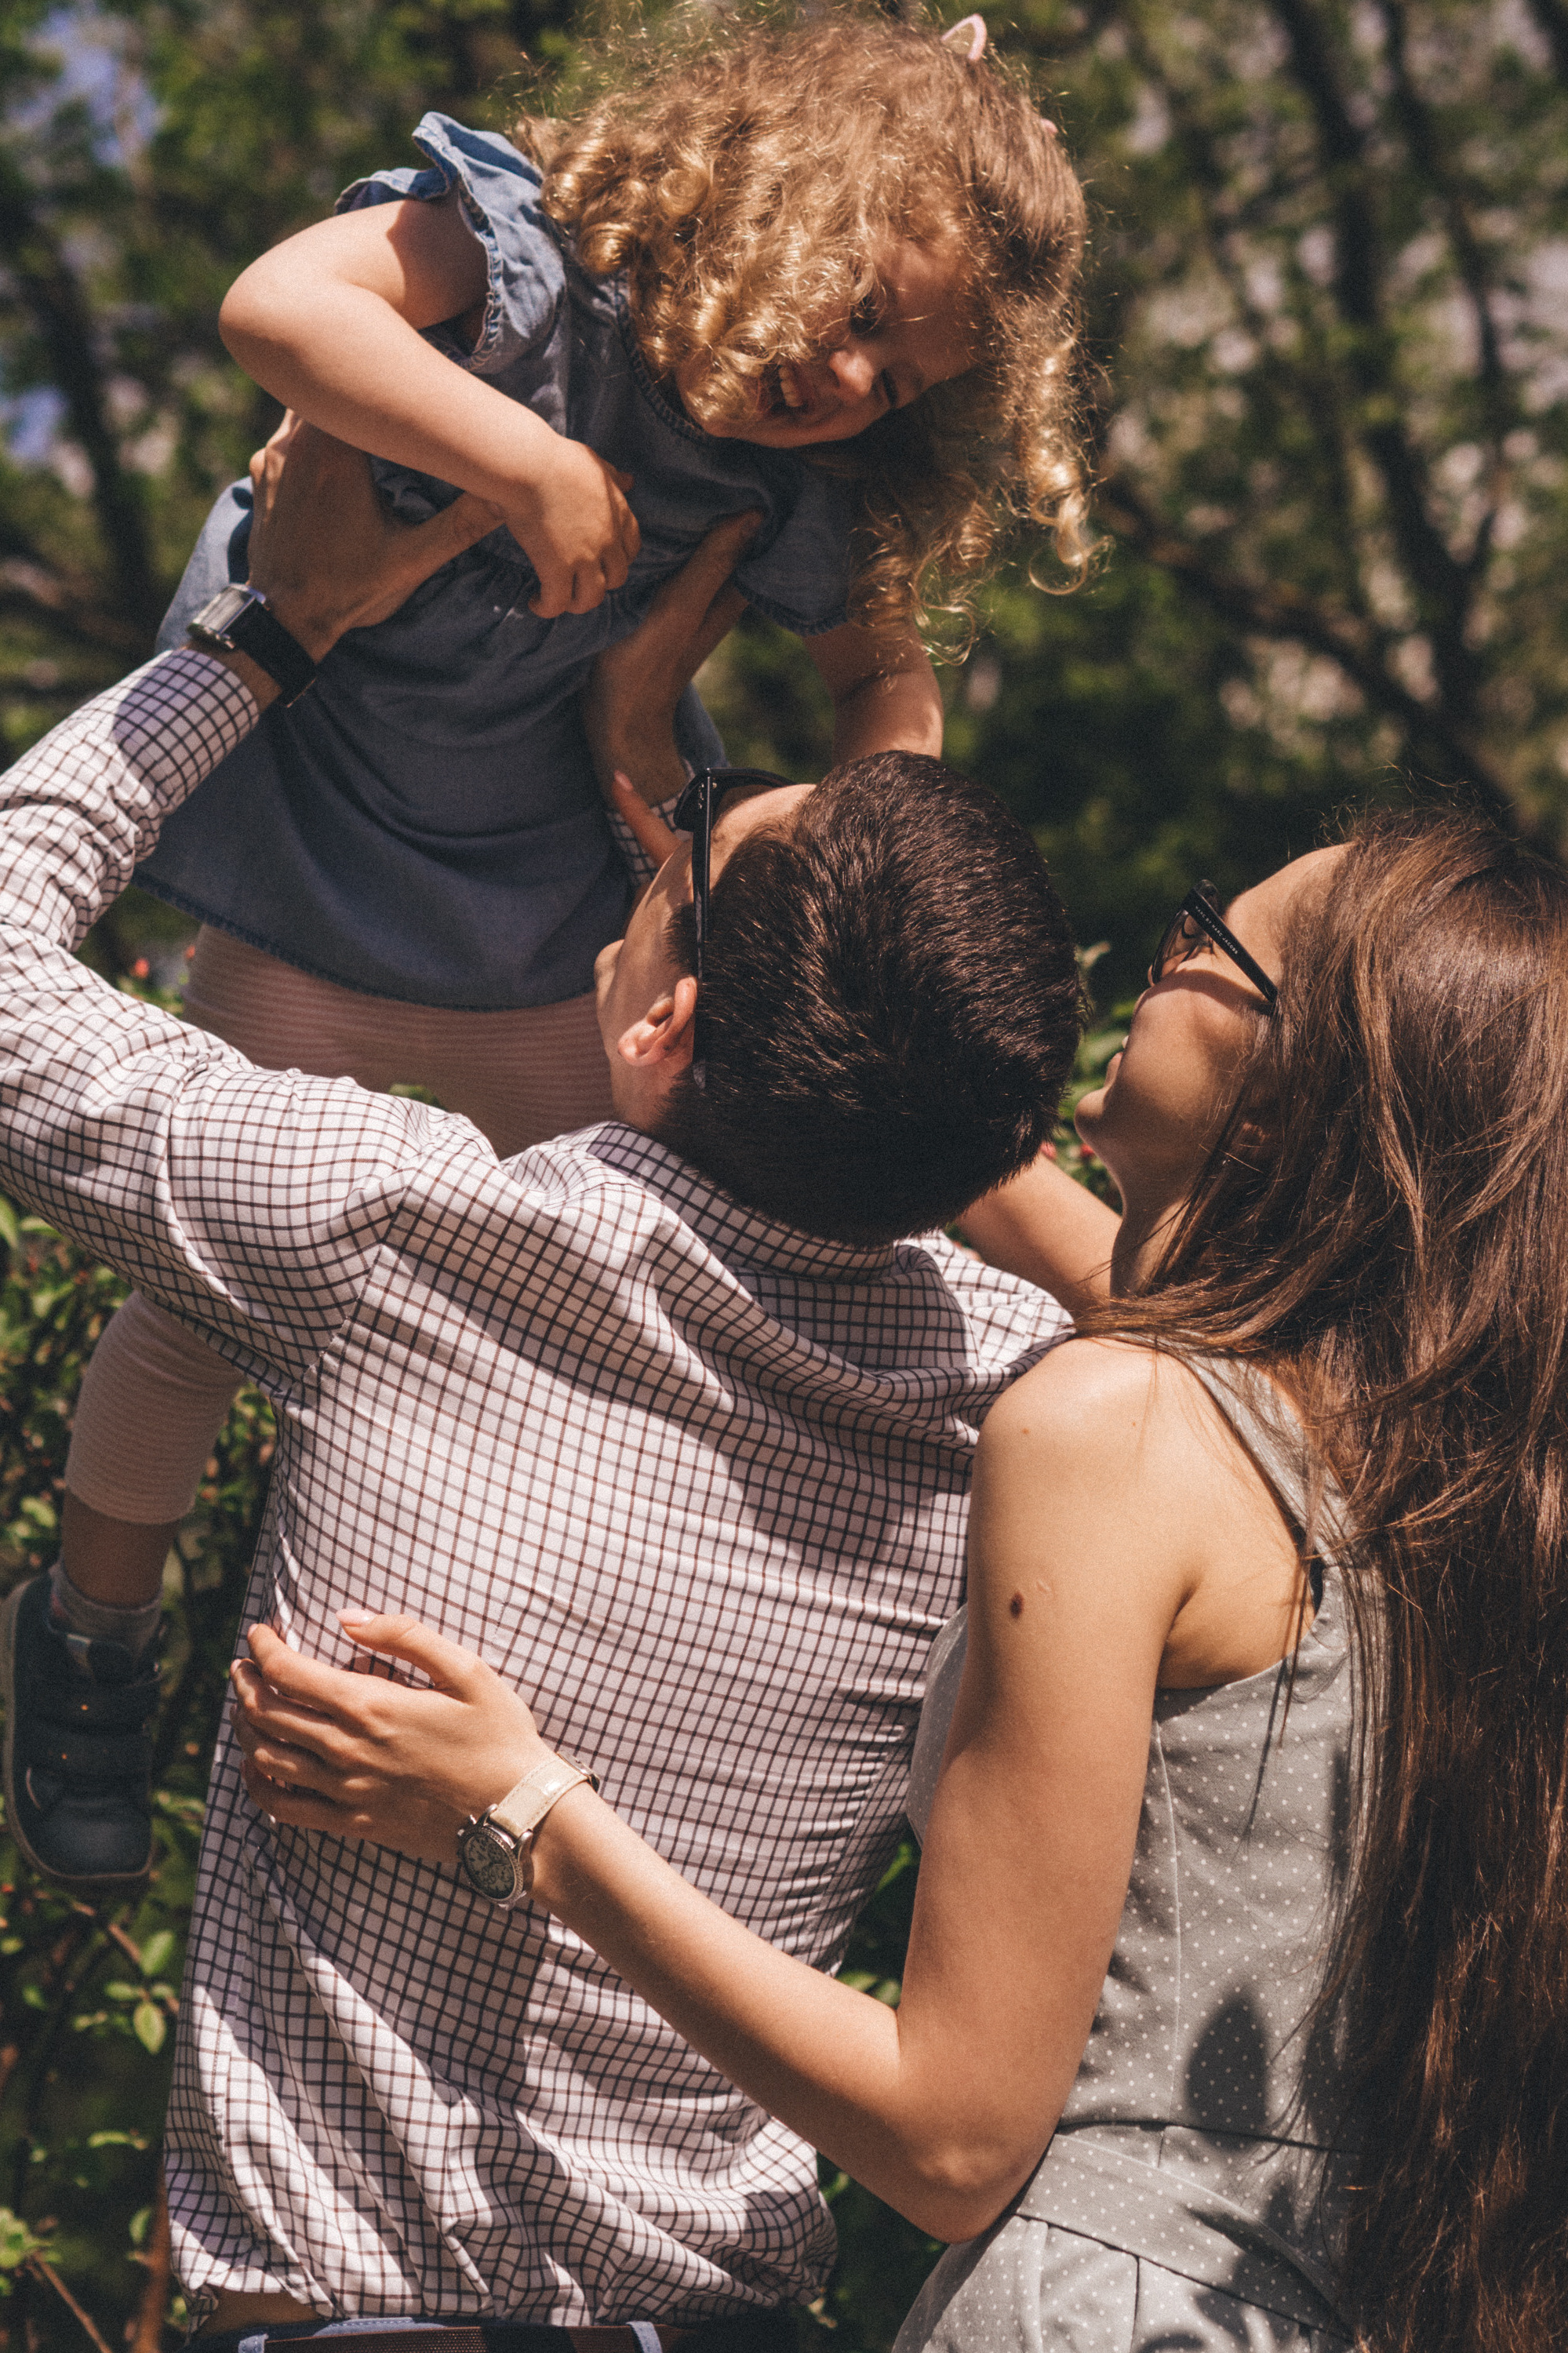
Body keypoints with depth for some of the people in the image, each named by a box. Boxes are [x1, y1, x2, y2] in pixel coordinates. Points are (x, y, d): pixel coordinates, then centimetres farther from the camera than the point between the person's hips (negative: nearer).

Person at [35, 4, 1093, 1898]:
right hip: (299, 905, -4)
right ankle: (92, 1639, 31)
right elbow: (277, 306, -43)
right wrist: (544, 466, -41)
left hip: (546, 945, 5)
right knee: (208, 1298, 3)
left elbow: (883, 679, 7)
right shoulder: (524, 240, -25)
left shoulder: (792, 493, -10)